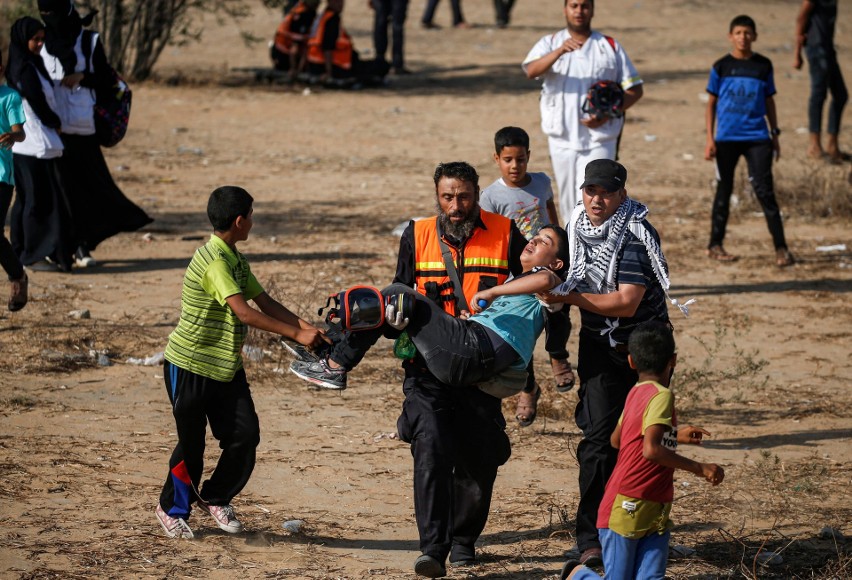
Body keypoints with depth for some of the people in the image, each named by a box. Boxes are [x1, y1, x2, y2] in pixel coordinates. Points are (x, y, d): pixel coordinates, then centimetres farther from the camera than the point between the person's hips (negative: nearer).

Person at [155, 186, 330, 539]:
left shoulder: (236, 260, 8)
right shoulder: (214, 262, -23)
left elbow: (265, 302, 8)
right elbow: (245, 313, -30)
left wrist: (306, 327, -6)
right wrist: (297, 334, -29)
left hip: (226, 365, 8)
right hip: (189, 365, -8)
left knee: (245, 435, 1)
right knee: (191, 443, 3)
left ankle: (214, 498, 23)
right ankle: (172, 509, 24)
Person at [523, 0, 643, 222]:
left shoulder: (610, 47, 5)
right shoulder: (550, 43, 3)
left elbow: (634, 89, 6)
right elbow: (531, 71, -18)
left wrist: (607, 115, -11)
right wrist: (560, 51, -37)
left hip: (599, 140, -2)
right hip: (562, 139, 2)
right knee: (569, 204, 11)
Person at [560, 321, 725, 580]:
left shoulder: (636, 393, 9)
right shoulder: (662, 396, -16)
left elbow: (616, 440, 24)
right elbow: (651, 450, -28)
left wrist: (675, 436, 28)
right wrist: (699, 468, -23)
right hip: (626, 509, -8)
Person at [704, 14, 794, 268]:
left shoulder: (763, 66, 5)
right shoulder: (721, 66, 2)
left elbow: (769, 101, 13)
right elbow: (711, 103, 5)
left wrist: (775, 133, 10)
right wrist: (710, 138, -1)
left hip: (757, 137, 0)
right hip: (727, 139, 0)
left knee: (764, 191, -6)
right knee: (724, 190, 8)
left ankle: (781, 247, -5)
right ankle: (715, 245, 19)